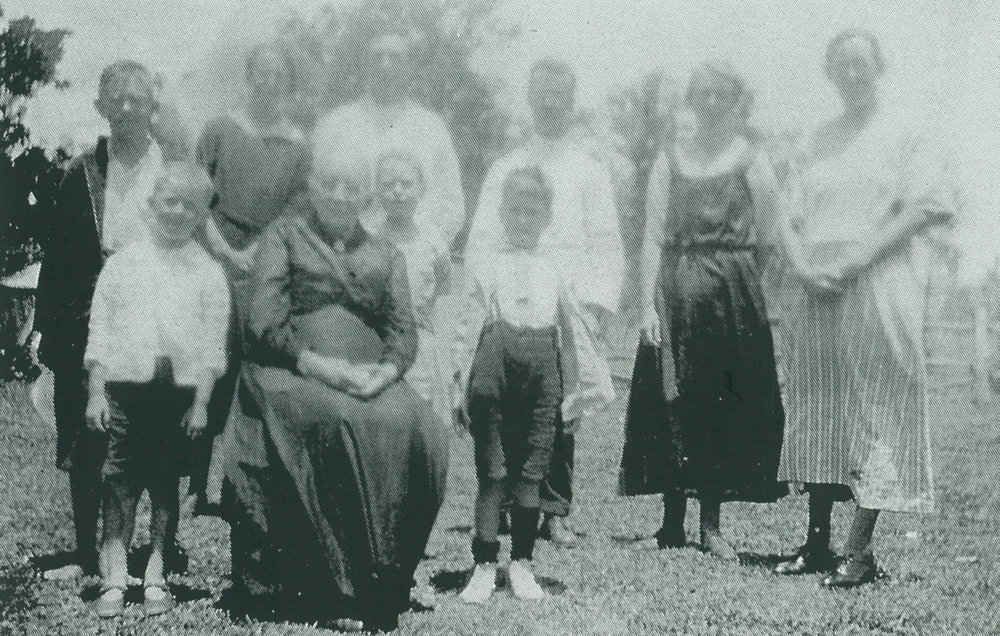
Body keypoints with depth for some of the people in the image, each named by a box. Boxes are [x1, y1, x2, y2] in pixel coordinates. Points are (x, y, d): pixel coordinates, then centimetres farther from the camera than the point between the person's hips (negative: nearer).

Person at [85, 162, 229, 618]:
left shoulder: (209, 273, 7)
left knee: (167, 486, 4)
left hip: (182, 390, 0)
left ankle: (156, 577, 12)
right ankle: (113, 580, -2)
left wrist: (201, 403, -3)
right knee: (120, 482, -3)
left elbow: (213, 345, 4)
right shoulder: (122, 264, 9)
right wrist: (96, 393, 0)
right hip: (125, 386, 0)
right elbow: (100, 332, 8)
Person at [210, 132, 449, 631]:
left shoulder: (385, 255, 23)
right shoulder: (284, 236, 14)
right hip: (293, 373, -3)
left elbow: (404, 332, 12)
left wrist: (385, 371, -10)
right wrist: (317, 364, -13)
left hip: (372, 381, 3)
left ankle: (385, 586, -20)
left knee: (411, 429, -28)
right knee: (340, 422, -34)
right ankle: (338, 590, -30)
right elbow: (264, 322, 1)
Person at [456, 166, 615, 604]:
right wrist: (460, 386, -1)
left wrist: (600, 377, 11)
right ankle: (484, 567, 7)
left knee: (530, 475, 6)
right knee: (491, 474, -1)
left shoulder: (554, 270, 14)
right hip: (497, 359, -2)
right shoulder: (487, 267, 9)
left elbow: (575, 327, 16)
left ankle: (522, 565, 15)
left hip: (543, 367, 2)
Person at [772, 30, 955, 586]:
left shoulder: (901, 130, 1)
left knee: (874, 410, -7)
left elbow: (928, 204, -10)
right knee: (817, 410, 7)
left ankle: (861, 551, -6)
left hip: (879, 287, -6)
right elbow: (794, 213, 16)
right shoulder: (822, 139, 17)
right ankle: (817, 543, 14)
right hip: (820, 290, 6)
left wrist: (863, 254, -17)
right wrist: (802, 262, -3)